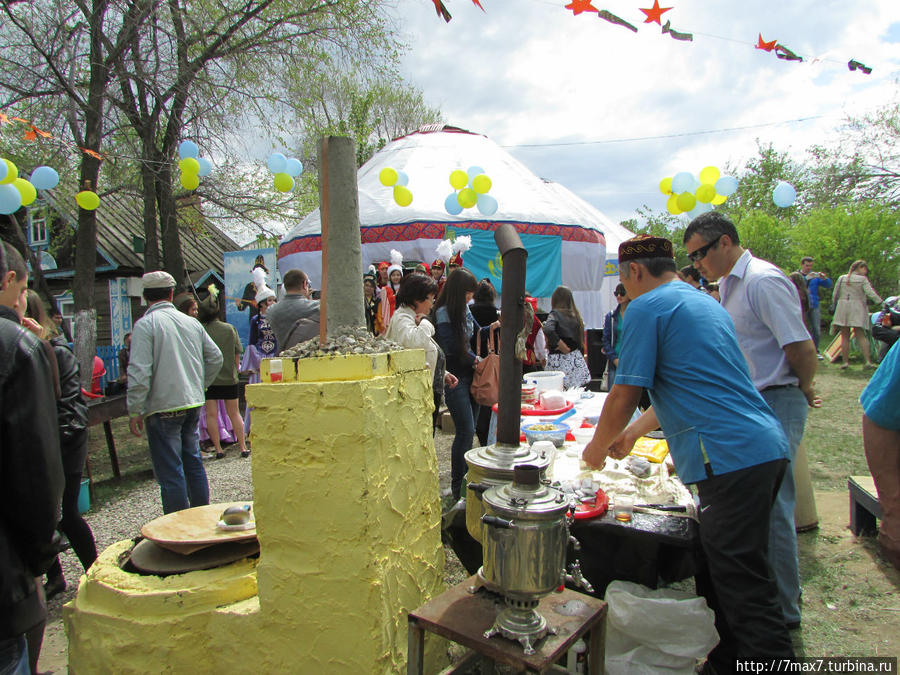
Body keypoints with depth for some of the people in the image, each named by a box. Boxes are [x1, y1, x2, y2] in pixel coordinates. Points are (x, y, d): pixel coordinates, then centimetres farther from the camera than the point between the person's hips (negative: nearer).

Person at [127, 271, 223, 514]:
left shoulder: (145, 324, -9)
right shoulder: (191, 322, 8)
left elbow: (140, 373, -16)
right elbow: (216, 358, 13)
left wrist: (134, 411, -9)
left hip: (163, 407, -6)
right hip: (193, 403, 6)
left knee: (170, 471, 1)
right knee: (193, 462, 18)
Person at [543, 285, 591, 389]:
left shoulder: (555, 314, -6)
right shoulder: (575, 315, 11)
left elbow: (548, 330, -25)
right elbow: (581, 341, 13)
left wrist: (565, 348, -16)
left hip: (559, 361, -6)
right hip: (577, 358, 6)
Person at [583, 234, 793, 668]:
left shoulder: (646, 308, -5)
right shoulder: (705, 303, 23)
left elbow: (624, 396, -7)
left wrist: (597, 448, 11)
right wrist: (633, 431, 34)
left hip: (731, 457, -10)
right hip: (767, 447, 10)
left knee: (744, 588, -3)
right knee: (720, 572, 20)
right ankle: (725, 660, 33)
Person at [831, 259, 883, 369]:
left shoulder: (842, 278, 8)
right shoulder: (863, 279, -2)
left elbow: (835, 294, 10)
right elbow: (870, 293, -10)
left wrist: (834, 306, 20)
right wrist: (881, 302, -6)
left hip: (842, 307, 2)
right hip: (857, 308, -2)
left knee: (845, 336, 4)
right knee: (861, 336, 0)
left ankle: (845, 361, 0)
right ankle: (867, 361, -7)